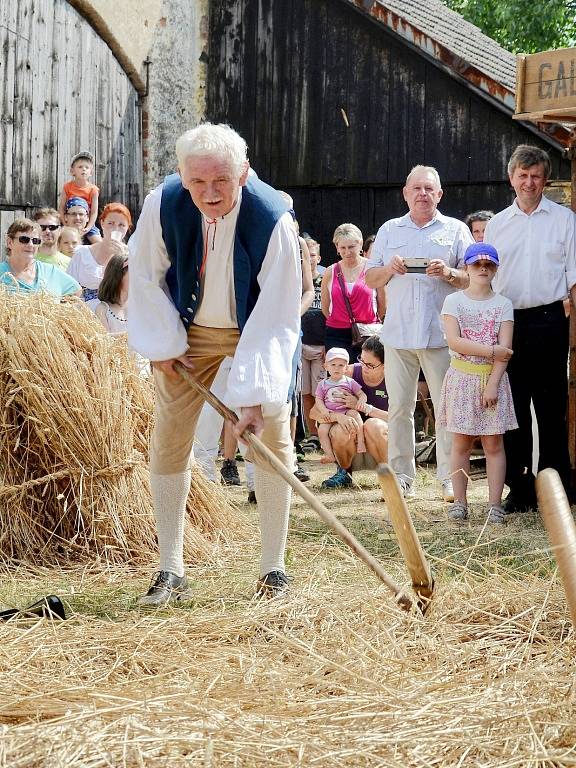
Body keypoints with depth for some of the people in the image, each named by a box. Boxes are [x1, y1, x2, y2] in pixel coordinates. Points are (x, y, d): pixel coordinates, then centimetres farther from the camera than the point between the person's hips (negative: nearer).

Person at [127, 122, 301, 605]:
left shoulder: (272, 218, -32)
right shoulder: (163, 205, -26)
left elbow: (277, 317, -29)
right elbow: (147, 278, -6)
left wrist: (256, 395, -32)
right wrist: (163, 344, -8)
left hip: (256, 331, -2)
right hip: (189, 331, 2)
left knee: (273, 437, -5)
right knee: (169, 440, -1)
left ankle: (273, 568, 6)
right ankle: (171, 573, 6)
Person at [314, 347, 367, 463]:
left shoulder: (350, 382, 10)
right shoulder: (323, 384, 13)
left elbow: (361, 394, 7)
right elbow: (318, 400, 9)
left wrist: (361, 401, -17)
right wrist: (324, 410, -12)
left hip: (346, 411, -1)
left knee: (354, 413, -33)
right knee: (322, 430, -24)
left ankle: (360, 441, -30)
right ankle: (329, 454, -22)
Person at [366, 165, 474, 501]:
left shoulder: (456, 230, 10)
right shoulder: (389, 230, 17)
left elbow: (473, 278, 6)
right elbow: (371, 280, 15)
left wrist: (449, 273, -13)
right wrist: (389, 269, -6)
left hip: (441, 333, -2)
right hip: (398, 332, 2)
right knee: (399, 407, 2)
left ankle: (451, 478, -1)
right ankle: (402, 477, 8)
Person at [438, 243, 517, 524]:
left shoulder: (503, 304, 3)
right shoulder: (454, 301, 2)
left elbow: (504, 349, -5)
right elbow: (454, 341, -11)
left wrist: (493, 383, -14)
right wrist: (491, 350, -15)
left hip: (492, 377, 0)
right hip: (462, 376, 0)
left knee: (493, 444, 0)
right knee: (461, 443, 2)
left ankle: (495, 504, 1)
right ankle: (459, 502, 7)